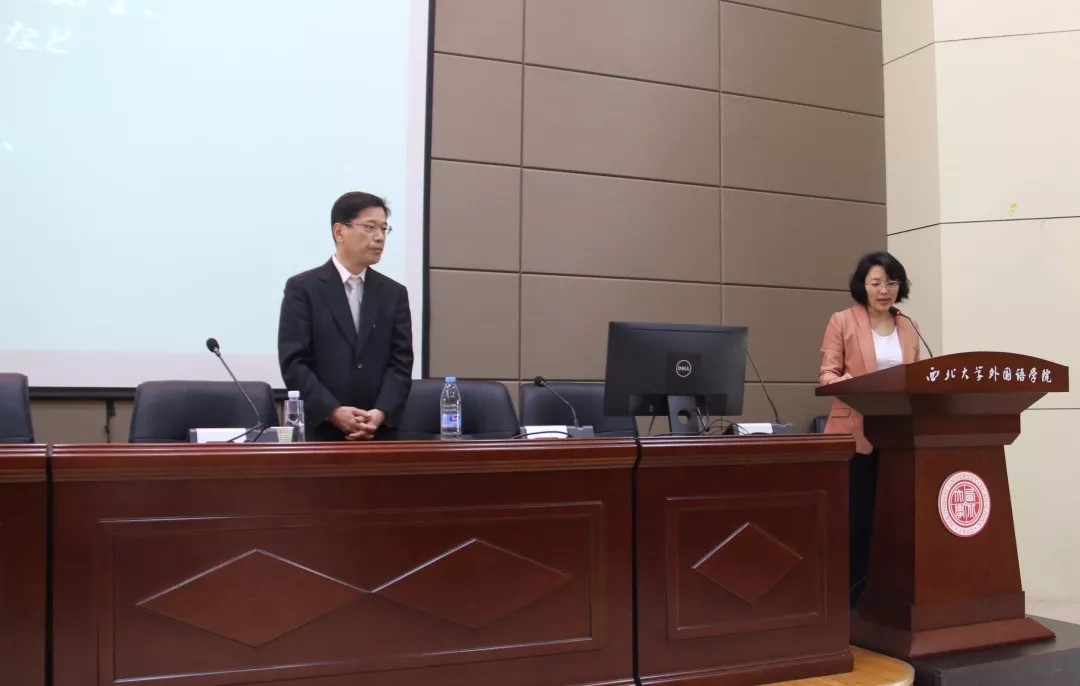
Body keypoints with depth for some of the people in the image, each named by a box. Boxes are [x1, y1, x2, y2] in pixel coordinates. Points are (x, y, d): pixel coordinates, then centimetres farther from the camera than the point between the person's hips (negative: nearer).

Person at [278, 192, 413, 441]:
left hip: (379, 431, 3)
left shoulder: (394, 293, 10)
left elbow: (400, 363, 2)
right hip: (319, 429, -3)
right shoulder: (302, 288, 1)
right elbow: (293, 362, -6)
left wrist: (381, 413, -13)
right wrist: (332, 411, -17)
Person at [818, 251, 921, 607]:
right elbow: (827, 374, -6)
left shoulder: (908, 327, 14)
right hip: (856, 434, -4)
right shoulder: (842, 321, 0)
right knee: (856, 518, -3)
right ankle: (850, 594, 7)